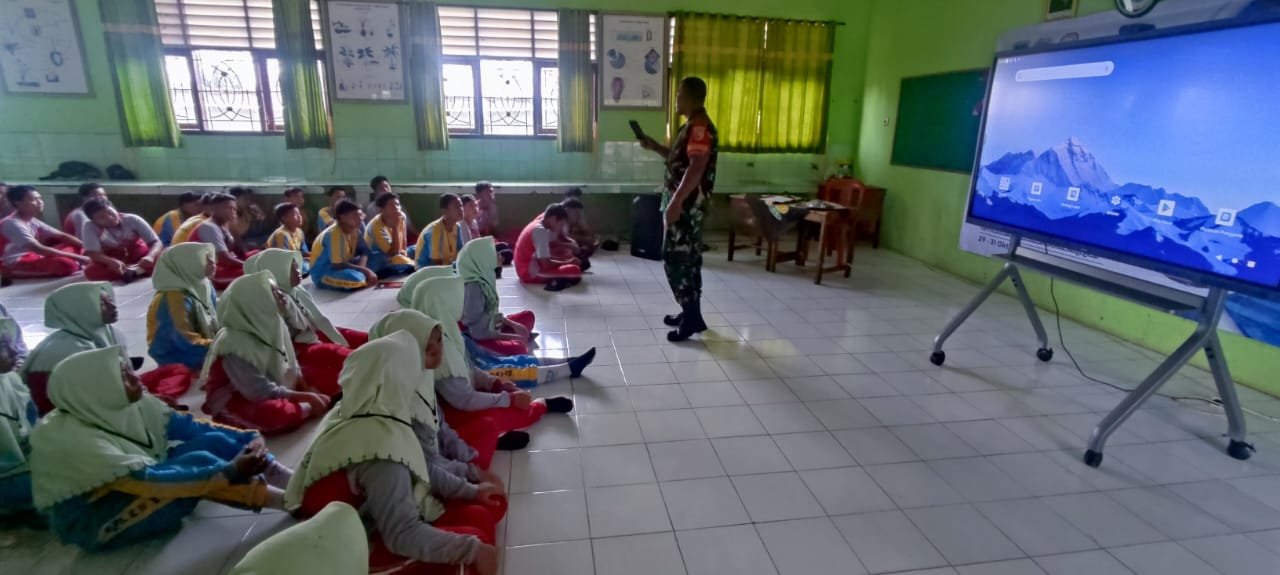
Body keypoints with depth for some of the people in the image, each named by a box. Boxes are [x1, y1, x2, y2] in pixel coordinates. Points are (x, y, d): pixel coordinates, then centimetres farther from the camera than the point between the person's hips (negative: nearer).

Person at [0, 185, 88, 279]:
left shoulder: (33, 221, 10)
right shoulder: (12, 224, -17)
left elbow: (62, 236, 9)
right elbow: (39, 249, -26)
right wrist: (75, 257, -29)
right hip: (16, 265, -9)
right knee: (67, 264, -34)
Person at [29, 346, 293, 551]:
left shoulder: (124, 404, -9)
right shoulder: (70, 438, -28)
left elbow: (187, 426, -11)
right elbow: (145, 480, -34)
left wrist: (249, 439, -25)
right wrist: (229, 472, -40)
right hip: (91, 520, -7)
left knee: (214, 442, -18)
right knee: (198, 463, -31)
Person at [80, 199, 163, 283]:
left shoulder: (132, 220, -17)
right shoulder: (89, 227, -18)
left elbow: (156, 242, -22)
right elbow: (92, 253, -23)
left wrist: (149, 257, -44)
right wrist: (112, 262, -44)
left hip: (139, 256, 0)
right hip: (113, 260, 1)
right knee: (91, 272, -31)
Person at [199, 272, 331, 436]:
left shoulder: (270, 326, -5)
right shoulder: (236, 344, -27)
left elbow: (291, 366, 6)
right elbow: (260, 391, -28)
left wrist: (308, 390, -6)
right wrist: (306, 397, -23)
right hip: (234, 402, -8)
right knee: (277, 413, -34)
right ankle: (310, 410, -11)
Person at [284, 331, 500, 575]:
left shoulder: (349, 414, -7)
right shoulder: (383, 445, -31)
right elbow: (403, 536, -28)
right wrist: (471, 549, -25)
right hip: (361, 548, -8)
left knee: (481, 517, 4)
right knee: (476, 539, -14)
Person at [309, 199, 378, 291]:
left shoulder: (357, 228, -4)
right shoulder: (334, 234, -25)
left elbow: (364, 251, 1)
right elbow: (338, 265, -26)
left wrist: (361, 267, -20)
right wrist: (364, 270, -23)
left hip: (342, 266, 9)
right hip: (323, 274, -8)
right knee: (356, 278, -35)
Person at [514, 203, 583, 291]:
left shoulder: (538, 225, 10)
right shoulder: (540, 230, -19)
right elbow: (546, 264, -23)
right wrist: (568, 262, -9)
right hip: (531, 273, -11)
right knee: (575, 270, -21)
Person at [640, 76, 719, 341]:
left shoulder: (700, 127, -17)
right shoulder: (692, 126, 16)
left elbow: (696, 168, -26)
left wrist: (676, 202, -27)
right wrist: (655, 147, 19)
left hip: (687, 204, -11)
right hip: (686, 204, 11)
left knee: (674, 260, -7)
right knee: (688, 258, 14)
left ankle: (692, 317, -1)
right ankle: (691, 313, 23)